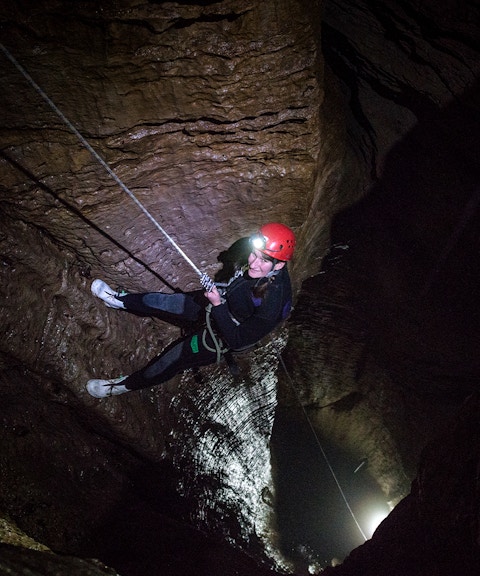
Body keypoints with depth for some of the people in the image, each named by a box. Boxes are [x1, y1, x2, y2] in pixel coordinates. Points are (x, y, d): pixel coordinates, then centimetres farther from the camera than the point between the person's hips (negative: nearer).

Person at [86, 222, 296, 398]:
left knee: (175, 358, 5)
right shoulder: (258, 266, -21)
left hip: (226, 336, -6)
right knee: (167, 301, 12)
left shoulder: (272, 303, -41)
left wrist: (217, 305, -37)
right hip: (221, 302, 6)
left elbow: (237, 341, -32)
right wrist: (218, 290, -6)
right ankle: (120, 300, 38)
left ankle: (129, 384, 30)